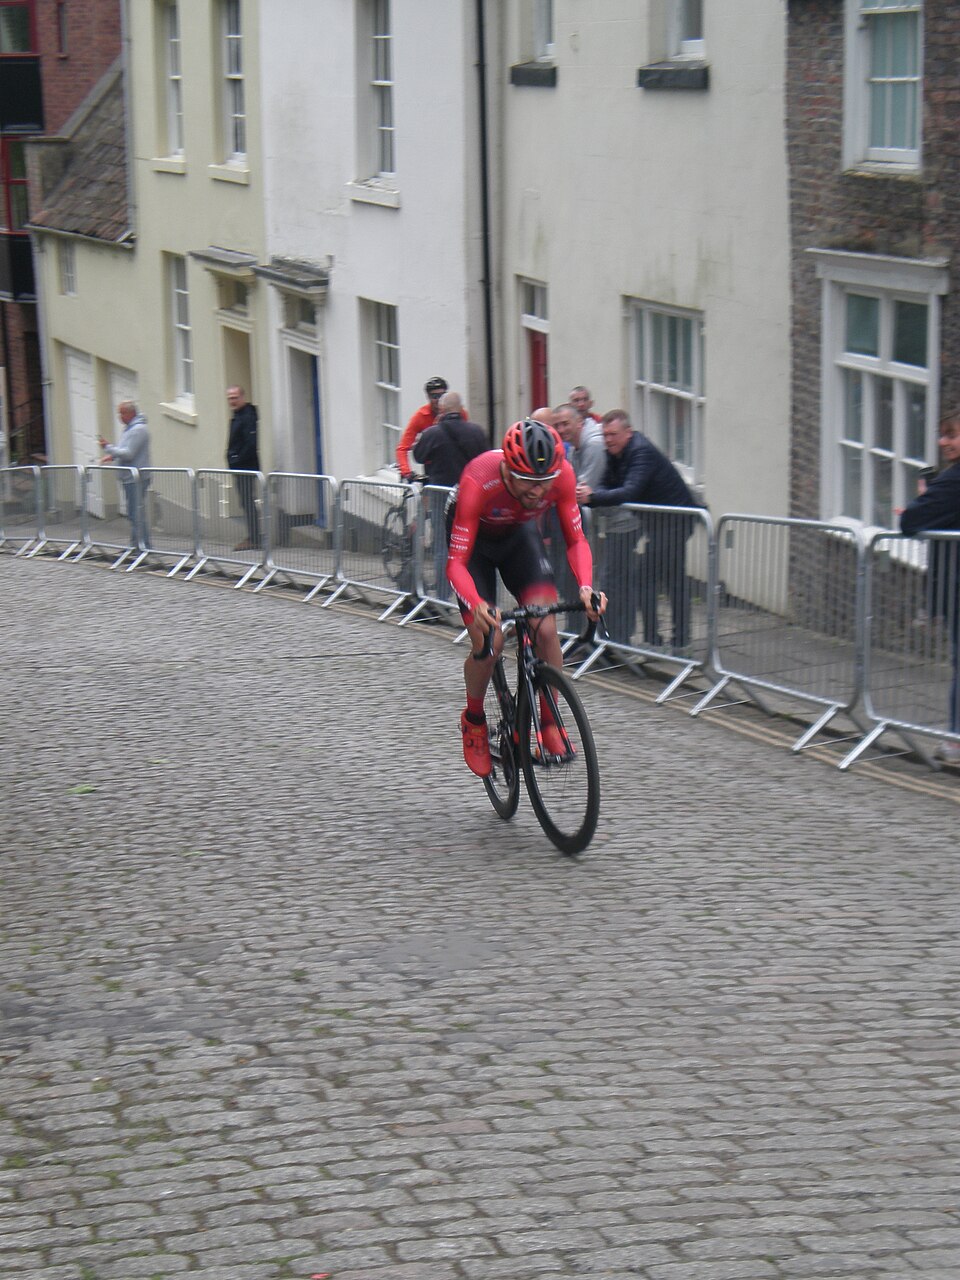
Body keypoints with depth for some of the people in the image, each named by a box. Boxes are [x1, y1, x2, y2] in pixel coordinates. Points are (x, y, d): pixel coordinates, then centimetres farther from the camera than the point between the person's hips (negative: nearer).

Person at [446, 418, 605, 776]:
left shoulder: (562, 474, -31)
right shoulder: (478, 482, -40)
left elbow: (575, 540, -17)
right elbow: (456, 563, -38)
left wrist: (585, 586, -35)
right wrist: (477, 606, -56)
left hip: (519, 535, 3)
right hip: (474, 538, -3)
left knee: (546, 630, -17)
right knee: (488, 642, -15)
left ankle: (549, 721, 3)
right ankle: (474, 720, 13)